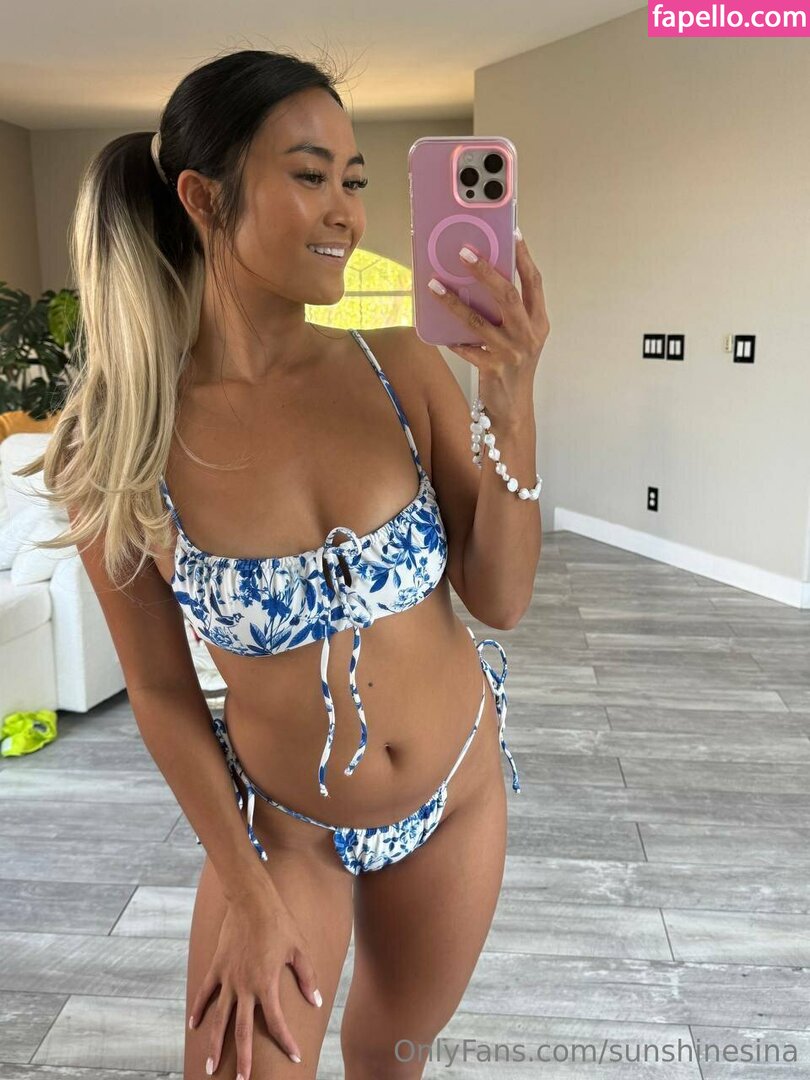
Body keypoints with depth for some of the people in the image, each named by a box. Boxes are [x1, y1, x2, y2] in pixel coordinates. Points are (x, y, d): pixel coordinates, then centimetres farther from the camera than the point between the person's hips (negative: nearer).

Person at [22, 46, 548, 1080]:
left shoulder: (404, 369, -16)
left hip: (458, 787, 3)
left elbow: (500, 600, -12)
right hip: (278, 820, -2)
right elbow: (161, 691, -10)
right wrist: (249, 897, -8)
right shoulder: (120, 444, -19)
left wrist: (511, 408, -25)